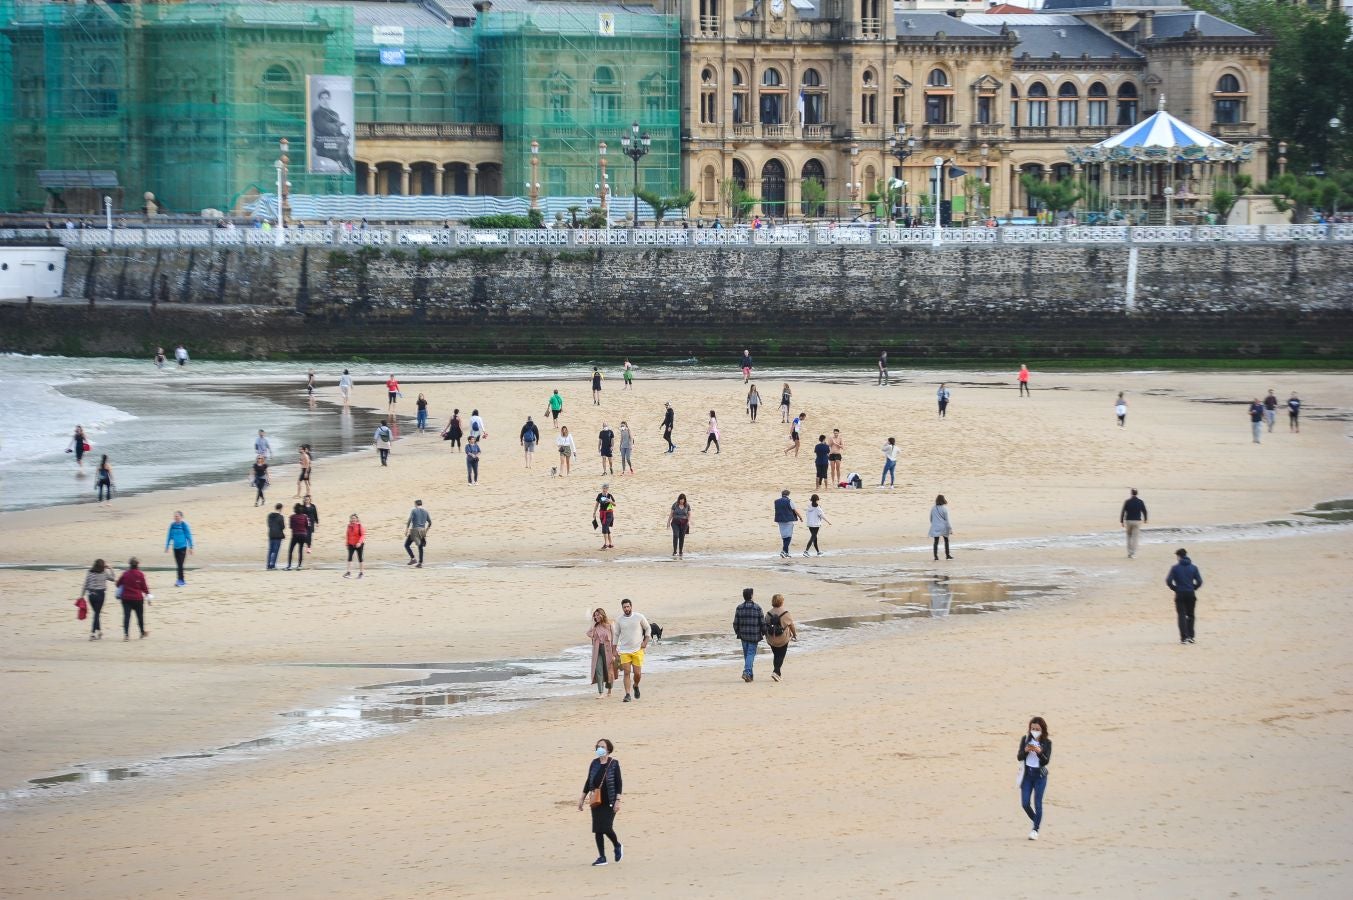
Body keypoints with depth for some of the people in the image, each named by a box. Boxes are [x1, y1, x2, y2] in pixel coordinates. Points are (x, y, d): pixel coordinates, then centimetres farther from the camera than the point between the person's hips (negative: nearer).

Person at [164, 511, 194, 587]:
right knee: (178, 565, 8)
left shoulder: (184, 525, -8)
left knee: (180, 565, -10)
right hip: (175, 548, 5)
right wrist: (167, 547, 12)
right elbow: (169, 536, 13)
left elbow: (189, 536, -3)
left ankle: (180, 580, -10)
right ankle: (182, 581, 16)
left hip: (182, 547, -5)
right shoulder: (172, 525, 5)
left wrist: (190, 547, -2)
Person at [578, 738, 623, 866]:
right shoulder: (594, 763, 7)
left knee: (606, 827, -11)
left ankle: (617, 846, 19)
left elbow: (619, 783, -6)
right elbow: (588, 782, 13)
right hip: (596, 802, 5)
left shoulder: (614, 764, -5)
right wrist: (582, 798, 12)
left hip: (609, 802, -5)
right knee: (597, 830, 1)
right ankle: (602, 857, 8)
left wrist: (618, 801, -13)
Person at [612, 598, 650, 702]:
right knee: (627, 673, -7)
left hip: (637, 650, -1)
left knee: (637, 673, -1)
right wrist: (614, 650, 9)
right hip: (624, 650, 1)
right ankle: (627, 695, -5)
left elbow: (647, 628, 10)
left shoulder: (639, 617, -2)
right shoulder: (619, 620, 2)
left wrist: (645, 641, -1)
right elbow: (616, 635, 12)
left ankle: (636, 686, 31)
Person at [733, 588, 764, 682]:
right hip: (754, 636, -3)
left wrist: (737, 633, 17)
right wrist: (764, 632, 10)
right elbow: (762, 623, -6)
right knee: (751, 654, -2)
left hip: (743, 635, 3)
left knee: (746, 654, 14)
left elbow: (736, 623, 2)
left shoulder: (739, 608, -2)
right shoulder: (757, 608, -9)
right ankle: (746, 672, -19)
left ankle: (750, 674, 19)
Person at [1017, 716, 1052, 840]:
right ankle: (1037, 823, 25)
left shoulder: (1047, 742, -6)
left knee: (1038, 803, -7)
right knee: (1025, 803, 1)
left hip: (1040, 775, -3)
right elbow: (1019, 757, -2)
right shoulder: (1025, 739, 0)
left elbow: (1046, 761, -11)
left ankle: (1035, 830, -1)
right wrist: (1026, 750, -22)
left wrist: (1039, 751, -28)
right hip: (1027, 774, 3)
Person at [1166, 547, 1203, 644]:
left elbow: (1168, 581, -11)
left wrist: (1175, 588, 5)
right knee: (1190, 615, 16)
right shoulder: (1193, 567, 2)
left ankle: (1184, 637, -11)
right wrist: (1193, 588, 12)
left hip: (1180, 594, -2)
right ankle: (1190, 636, 16)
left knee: (1182, 616, 0)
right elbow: (1199, 581, -3)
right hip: (1191, 594, 2)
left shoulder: (1175, 568, -5)